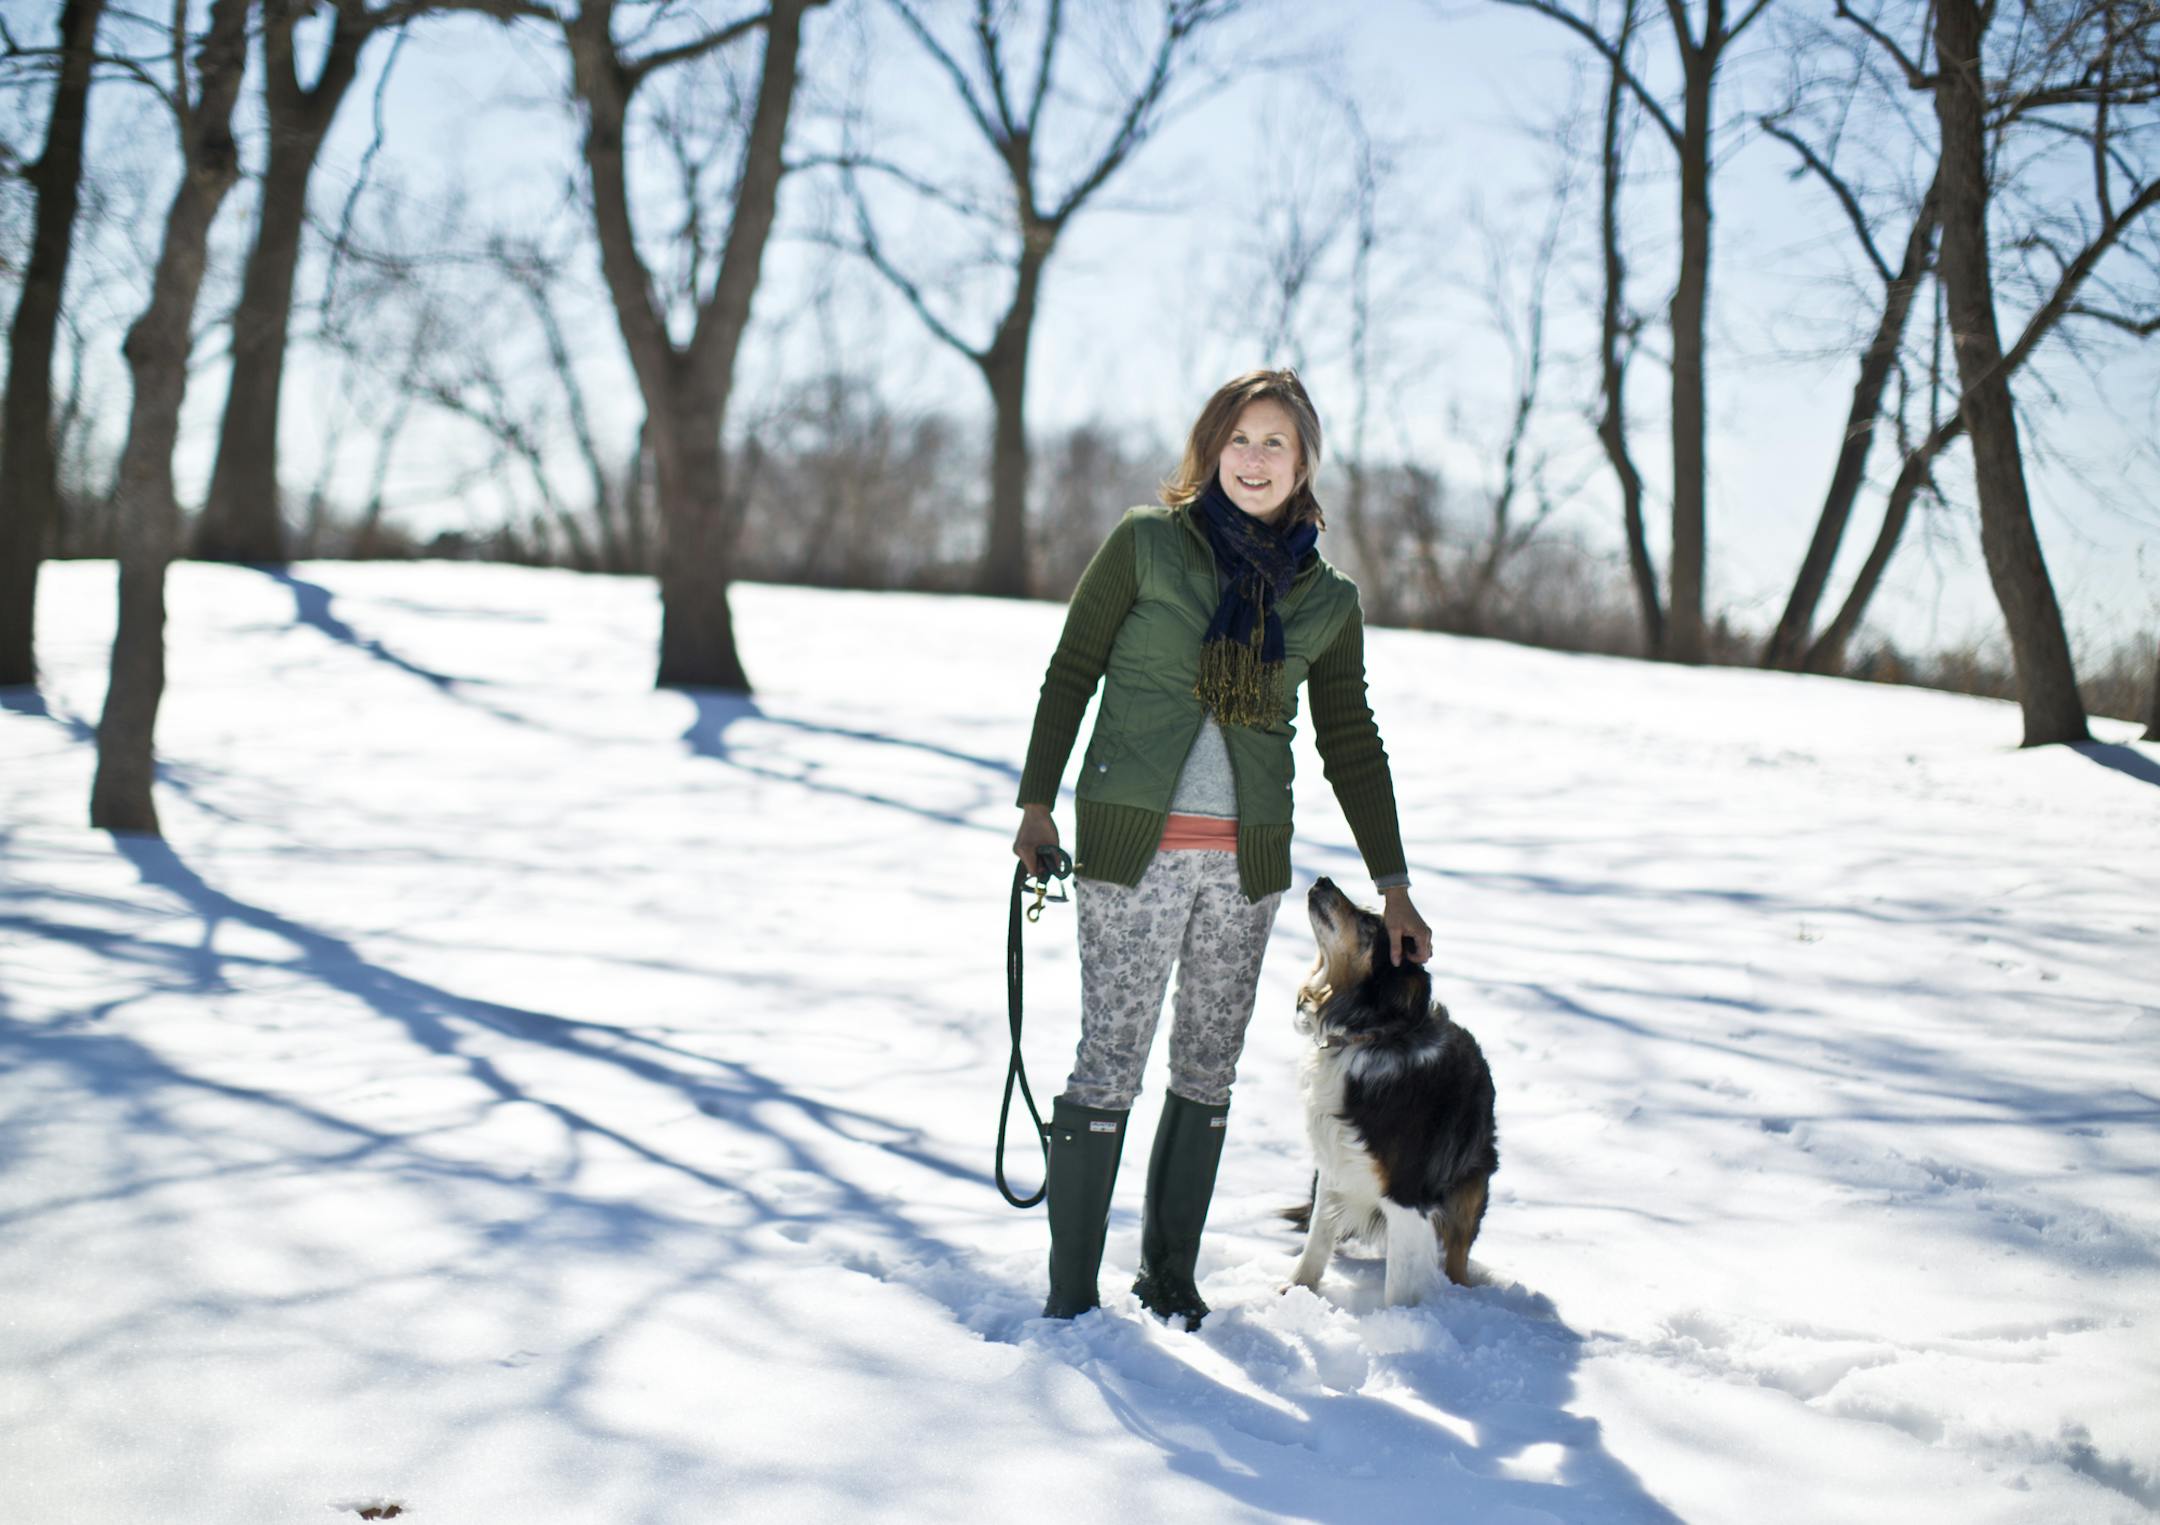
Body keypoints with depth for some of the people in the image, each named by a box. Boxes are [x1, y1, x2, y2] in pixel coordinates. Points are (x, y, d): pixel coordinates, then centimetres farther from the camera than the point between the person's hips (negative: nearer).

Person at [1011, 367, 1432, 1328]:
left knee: (1208, 1070, 10)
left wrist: (1394, 887, 9)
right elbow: (1071, 673, 3)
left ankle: (1170, 1278, 23)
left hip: (1248, 857, 4)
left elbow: (1351, 745, 11)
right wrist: (1038, 804, -2)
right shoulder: (1146, 543, 0)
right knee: (1110, 1065, -4)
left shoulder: (1325, 599, 8)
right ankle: (1071, 1298, 3)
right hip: (1131, 847, -3)